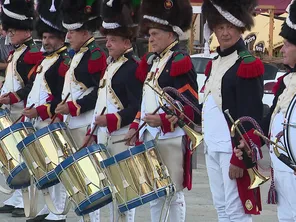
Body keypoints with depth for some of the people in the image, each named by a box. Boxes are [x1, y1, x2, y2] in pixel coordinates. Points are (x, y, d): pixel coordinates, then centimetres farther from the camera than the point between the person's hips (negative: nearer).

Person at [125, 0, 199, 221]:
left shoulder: (180, 62, -11)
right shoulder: (152, 60, 15)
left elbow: (190, 105, -16)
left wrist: (163, 120, -26)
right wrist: (136, 126, 11)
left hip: (171, 139, -9)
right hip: (150, 137, 9)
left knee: (173, 194, -2)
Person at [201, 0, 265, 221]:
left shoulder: (248, 65, -11)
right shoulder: (215, 63, 14)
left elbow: (251, 118, -15)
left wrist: (240, 158, -19)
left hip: (235, 148, -9)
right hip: (213, 147, 9)